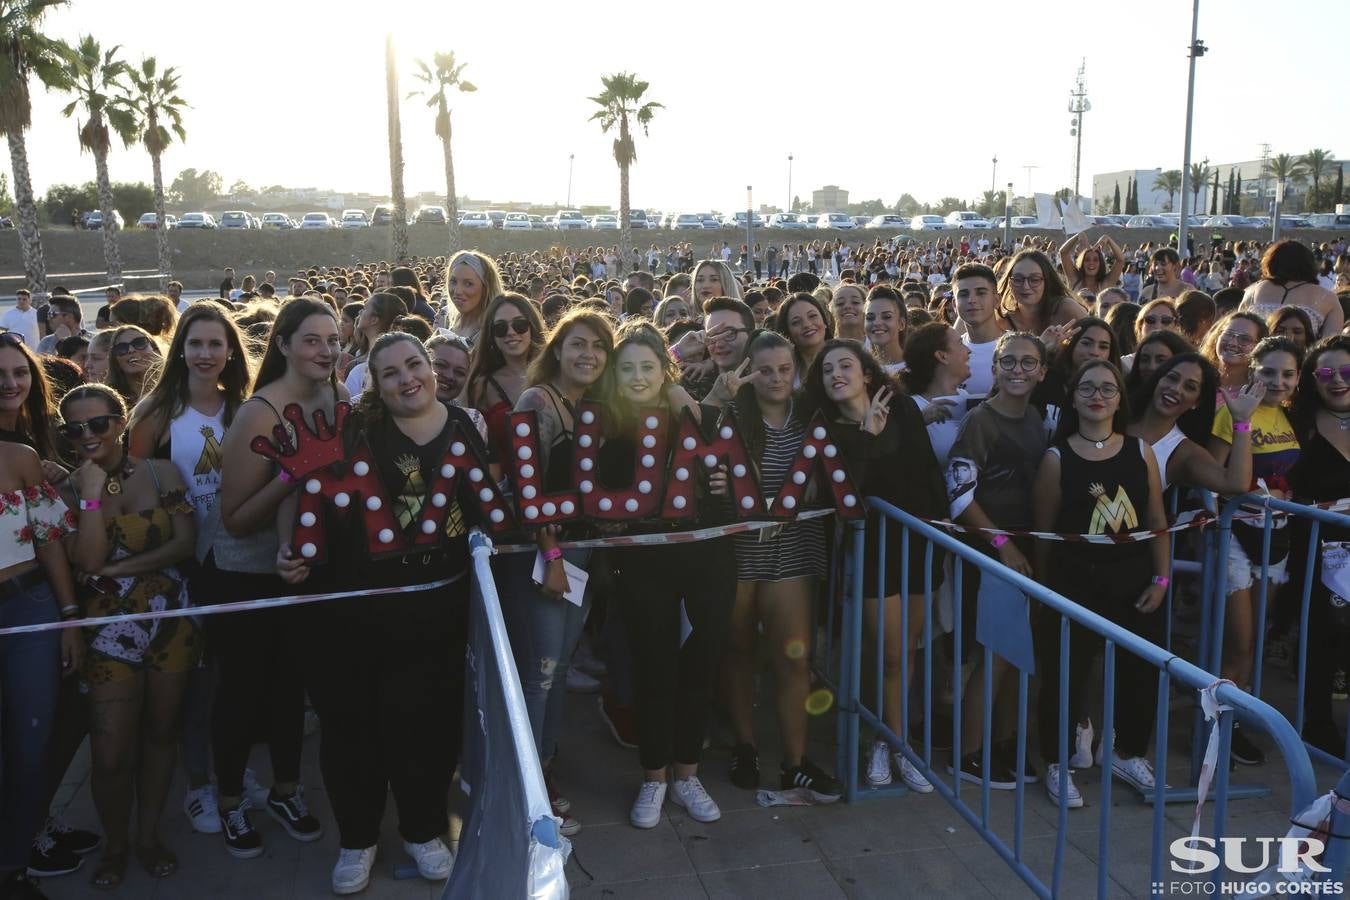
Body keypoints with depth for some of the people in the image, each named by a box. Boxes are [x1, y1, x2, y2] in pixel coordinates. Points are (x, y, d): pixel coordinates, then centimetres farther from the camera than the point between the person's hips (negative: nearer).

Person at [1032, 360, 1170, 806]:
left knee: (1142, 671, 14)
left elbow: (1157, 521, 5)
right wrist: (1046, 589, -3)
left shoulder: (1140, 451, 2)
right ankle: (1057, 764, 21)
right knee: (1065, 676, 2)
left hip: (1135, 580, 3)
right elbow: (1044, 531, -4)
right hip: (1076, 582, -3)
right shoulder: (1057, 457, -7)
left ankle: (1129, 753, 38)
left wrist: (1161, 578, -1)